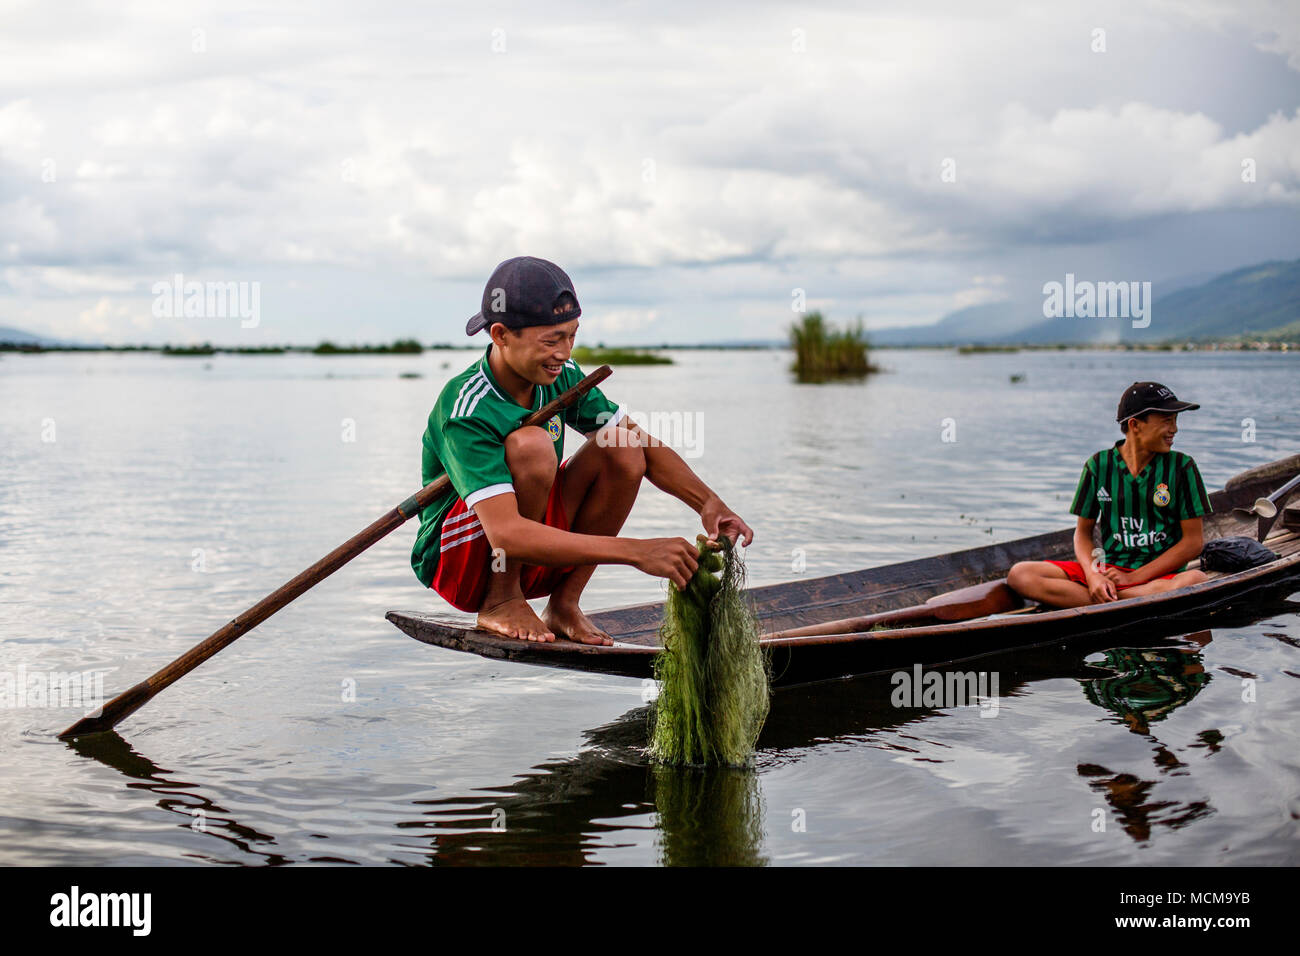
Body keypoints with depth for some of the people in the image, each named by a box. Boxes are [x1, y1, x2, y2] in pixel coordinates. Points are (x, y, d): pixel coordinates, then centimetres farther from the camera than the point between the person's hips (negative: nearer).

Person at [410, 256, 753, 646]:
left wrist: (707, 502, -23)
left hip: (529, 559, 7)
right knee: (532, 443, -31)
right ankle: (500, 601, -15)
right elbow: (506, 534, -40)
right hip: (456, 561, -7)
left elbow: (643, 446, -3)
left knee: (623, 453, -14)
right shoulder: (465, 412, -29)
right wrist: (635, 551, -44)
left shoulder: (562, 377, -7)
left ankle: (563, 604, -6)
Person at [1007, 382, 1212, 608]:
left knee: (1197, 580, -38)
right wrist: (1093, 576, -12)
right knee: (1020, 575, -19)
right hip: (1108, 568, 2)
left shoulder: (1181, 466, 1)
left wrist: (1134, 577, -10)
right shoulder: (1099, 465, 5)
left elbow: (1194, 541, -2)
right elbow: (1083, 532, 9)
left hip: (1160, 575, -2)